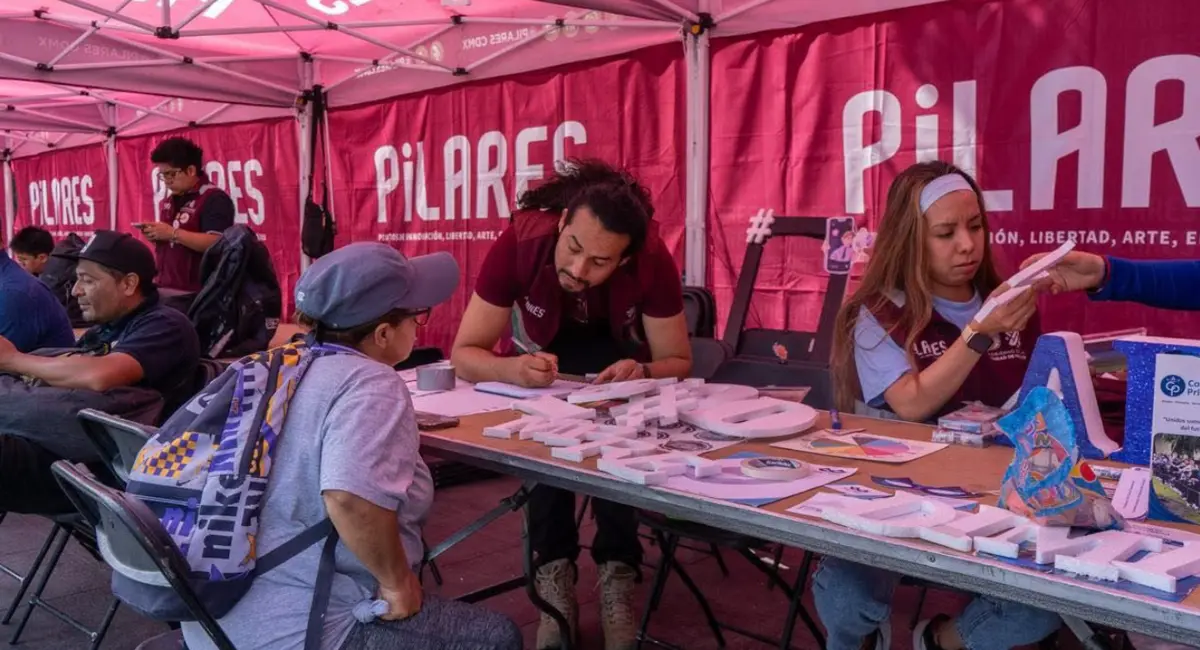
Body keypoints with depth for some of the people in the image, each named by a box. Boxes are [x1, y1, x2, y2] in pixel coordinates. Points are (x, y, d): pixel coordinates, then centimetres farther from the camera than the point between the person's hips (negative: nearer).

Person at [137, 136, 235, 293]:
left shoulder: (214, 198, -10)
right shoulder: (168, 203, 16)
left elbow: (217, 243, -22)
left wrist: (173, 233, -20)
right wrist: (155, 235, 4)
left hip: (197, 291, -8)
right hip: (165, 287, 8)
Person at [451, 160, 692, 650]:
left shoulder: (652, 259, -34)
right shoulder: (519, 242, -35)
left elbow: (679, 361, -23)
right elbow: (465, 353, -28)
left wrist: (644, 371, -46)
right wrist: (513, 369, -50)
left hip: (618, 349, 0)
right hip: (543, 347, 0)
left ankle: (617, 572, -15)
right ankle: (554, 570, -16)